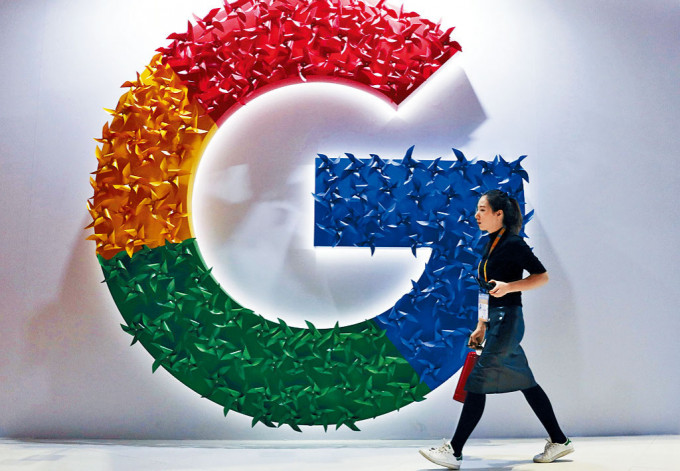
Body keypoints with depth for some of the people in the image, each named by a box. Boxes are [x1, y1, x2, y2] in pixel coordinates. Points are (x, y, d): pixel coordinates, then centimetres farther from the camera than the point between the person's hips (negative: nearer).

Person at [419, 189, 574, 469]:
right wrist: (481, 327, 19)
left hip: (507, 321, -9)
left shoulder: (513, 243, -11)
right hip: (496, 322, 9)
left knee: (477, 382, -8)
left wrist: (509, 286, -24)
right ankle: (559, 441, 26)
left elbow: (542, 276, -11)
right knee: (525, 383, 14)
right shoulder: (492, 244, 15)